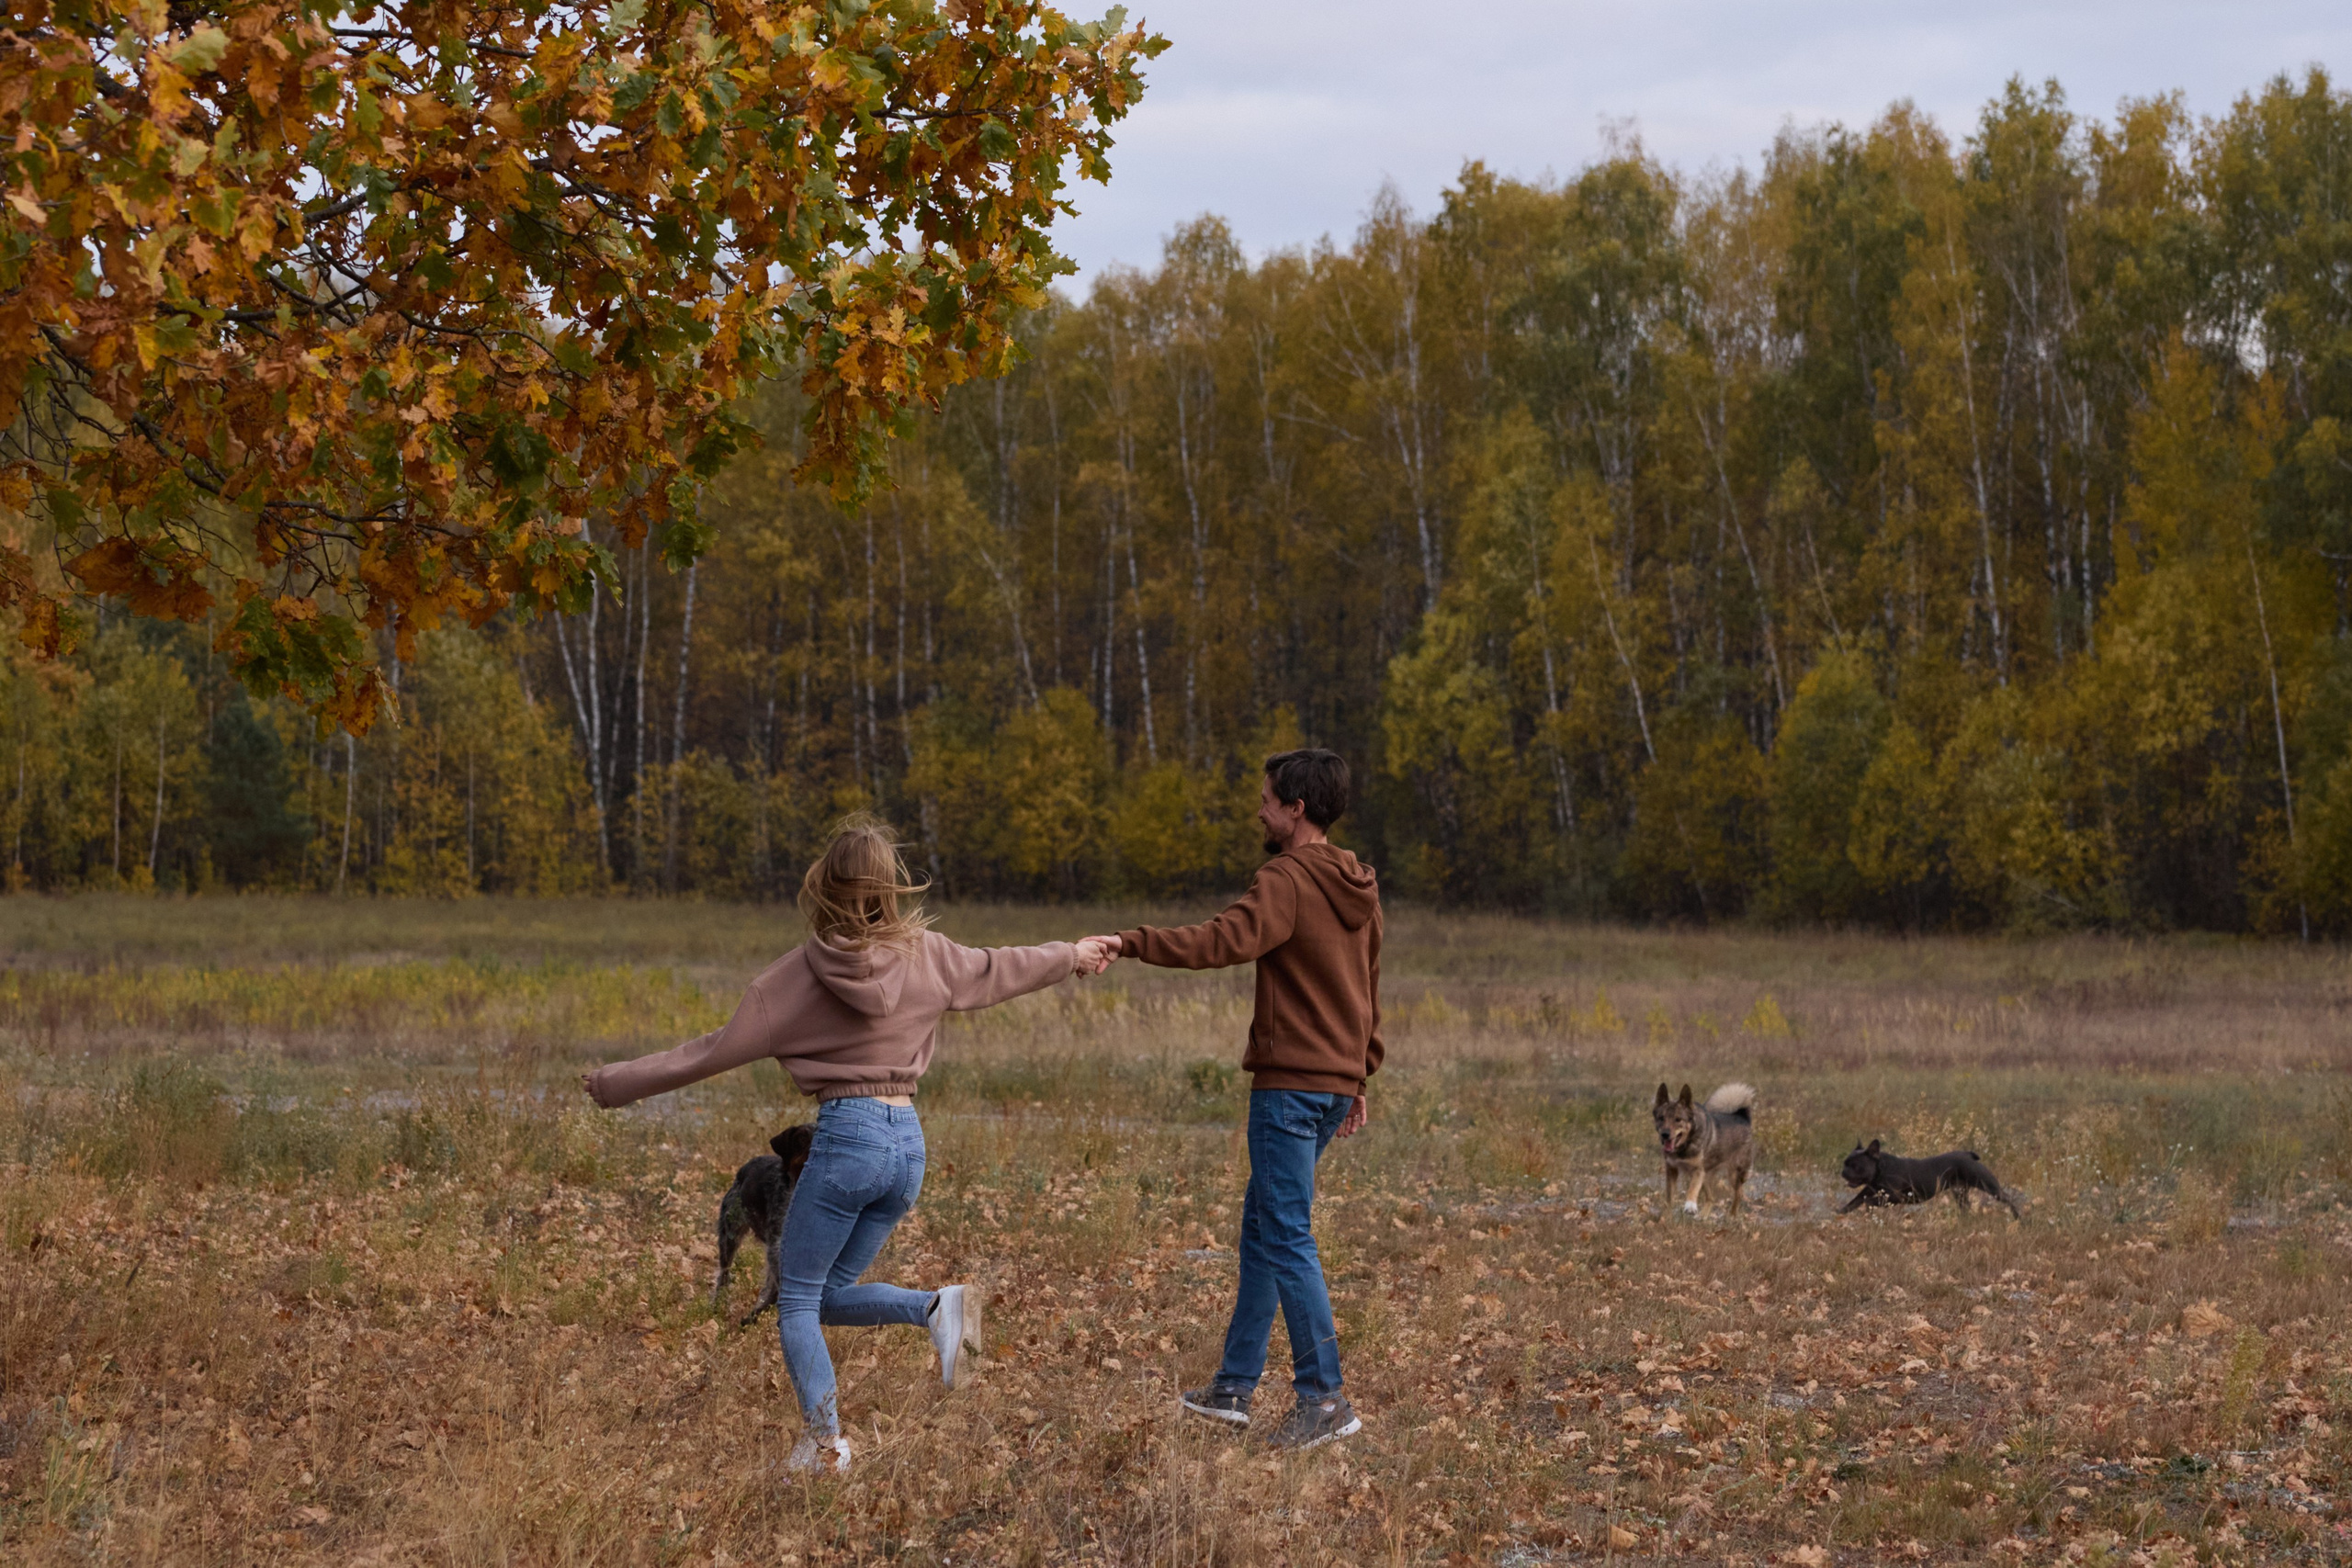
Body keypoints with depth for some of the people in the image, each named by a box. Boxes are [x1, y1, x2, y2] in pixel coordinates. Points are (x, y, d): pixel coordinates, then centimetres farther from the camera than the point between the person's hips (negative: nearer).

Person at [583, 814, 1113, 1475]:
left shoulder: (802, 972, -4)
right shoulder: (926, 955, 4)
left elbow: (719, 1049, -1)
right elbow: (999, 970, 21)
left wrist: (618, 1083, 8)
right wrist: (1072, 955, 41)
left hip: (846, 1135, -5)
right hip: (908, 1140, 5)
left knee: (796, 1298, 6)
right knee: (831, 1292, 18)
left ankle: (824, 1440, -5)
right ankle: (938, 1306, -5)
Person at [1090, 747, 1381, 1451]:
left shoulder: (1288, 881, -13)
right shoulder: (1357, 888, 15)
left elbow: (1224, 940, -30)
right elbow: (1370, 990, 21)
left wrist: (1132, 942, -34)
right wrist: (1358, 1079, 26)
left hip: (1291, 1083, -9)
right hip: (1335, 1079, 9)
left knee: (1286, 1236, -7)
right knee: (1261, 1227, 15)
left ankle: (1324, 1398, -8)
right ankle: (1235, 1386, 20)